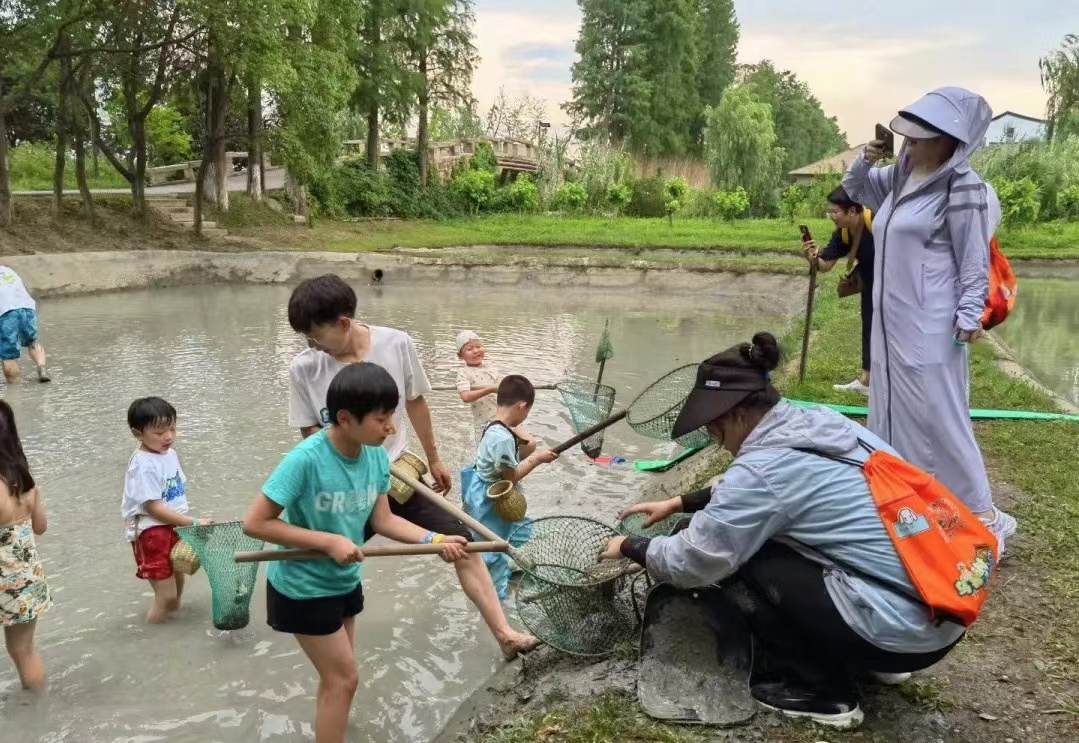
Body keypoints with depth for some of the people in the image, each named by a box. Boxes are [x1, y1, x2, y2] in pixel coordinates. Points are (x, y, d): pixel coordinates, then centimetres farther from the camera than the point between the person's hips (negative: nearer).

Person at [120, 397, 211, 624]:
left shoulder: (170, 453, 3)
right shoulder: (144, 466, -23)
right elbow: (154, 508, -24)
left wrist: (186, 522, 3)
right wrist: (194, 523, -23)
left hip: (175, 527, 8)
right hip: (152, 533, -8)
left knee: (178, 582, 23)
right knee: (167, 594, -3)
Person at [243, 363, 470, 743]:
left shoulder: (377, 455, -12)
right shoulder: (306, 458, -31)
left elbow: (382, 519, -3)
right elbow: (255, 522, -26)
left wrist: (434, 540, -16)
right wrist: (329, 541, -27)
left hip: (344, 581, 6)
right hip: (302, 587, -6)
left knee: (335, 675, 22)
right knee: (344, 677, 2)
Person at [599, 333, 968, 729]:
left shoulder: (764, 467, -19)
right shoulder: (818, 423, 5)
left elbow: (691, 563, -9)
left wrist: (630, 546, 8)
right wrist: (680, 502, 23)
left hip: (902, 629, -9)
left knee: (735, 558, -2)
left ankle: (820, 690, 8)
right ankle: (855, 657, 24)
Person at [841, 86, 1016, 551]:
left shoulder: (961, 187, -15)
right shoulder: (900, 177, 8)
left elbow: (974, 259, -14)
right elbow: (856, 189, 24)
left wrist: (969, 315, -18)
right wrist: (865, 159, 5)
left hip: (930, 328, -9)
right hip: (891, 322, 9)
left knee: (940, 418, -4)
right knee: (895, 413, 17)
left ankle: (983, 516, 9)